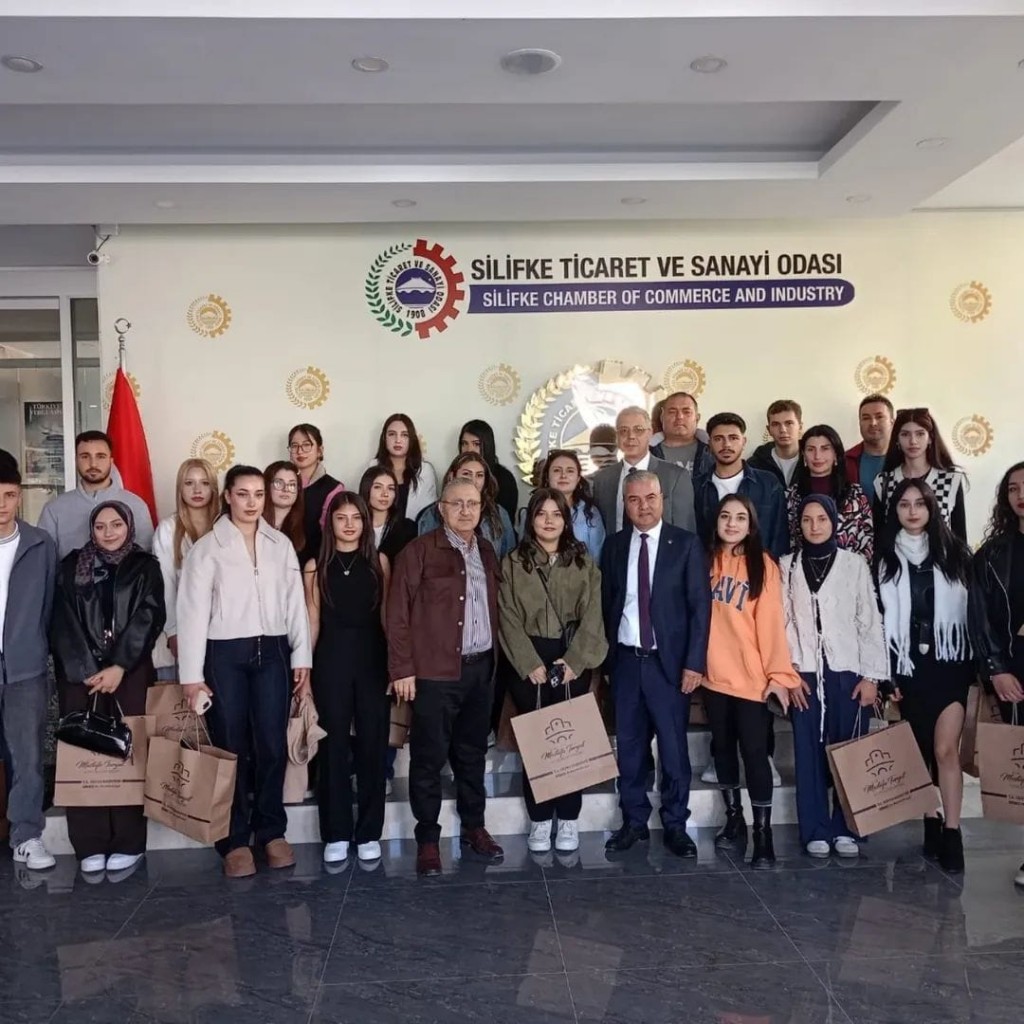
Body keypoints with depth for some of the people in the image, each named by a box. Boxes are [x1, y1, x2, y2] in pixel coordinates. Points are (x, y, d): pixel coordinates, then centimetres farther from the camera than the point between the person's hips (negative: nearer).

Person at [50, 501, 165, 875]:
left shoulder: (145, 566, 8)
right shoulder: (72, 566, 11)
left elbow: (147, 619, -2)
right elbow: (64, 621, 2)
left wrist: (118, 667, -11)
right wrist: (87, 670, -9)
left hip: (131, 672, -1)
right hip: (79, 673, 1)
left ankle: (129, 842, 2)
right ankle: (91, 844, 3)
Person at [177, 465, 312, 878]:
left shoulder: (281, 544, 7)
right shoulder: (207, 547, -1)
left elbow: (295, 602, 8)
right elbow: (193, 611, -4)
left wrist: (302, 658, 3)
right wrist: (192, 674, -7)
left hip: (272, 652, 2)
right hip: (225, 655, -2)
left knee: (272, 745, 4)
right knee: (231, 747, 5)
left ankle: (271, 830, 20)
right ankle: (234, 840, 15)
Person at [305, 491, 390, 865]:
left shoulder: (379, 562, 6)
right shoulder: (316, 566, 4)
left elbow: (387, 615, 6)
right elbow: (312, 621, 5)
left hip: (373, 659, 1)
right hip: (331, 659, 0)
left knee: (372, 743, 4)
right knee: (334, 745, 4)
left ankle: (368, 832, 15)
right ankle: (335, 833, 14)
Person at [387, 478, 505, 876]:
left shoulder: (487, 552, 12)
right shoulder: (419, 551, -7)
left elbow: (494, 608, 15)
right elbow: (398, 613, -8)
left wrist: (496, 658, 9)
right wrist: (402, 669, -11)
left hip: (481, 668, 5)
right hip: (435, 672, -5)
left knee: (472, 753, 15)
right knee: (429, 757, 2)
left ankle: (474, 827, 28)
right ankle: (427, 838, 14)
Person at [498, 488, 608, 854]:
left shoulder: (583, 561, 6)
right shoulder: (512, 563, 2)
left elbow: (592, 615, -1)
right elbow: (509, 619, -3)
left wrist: (574, 661, -11)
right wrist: (530, 664, -12)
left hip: (573, 661, 1)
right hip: (529, 663, -1)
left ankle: (568, 819, 15)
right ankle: (539, 820, 13)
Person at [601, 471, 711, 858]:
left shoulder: (686, 544, -3)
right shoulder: (614, 545, 7)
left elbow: (700, 606, -5)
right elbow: (606, 604, 9)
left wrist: (694, 661, -11)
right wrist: (605, 655, 4)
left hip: (669, 661, -3)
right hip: (625, 660, 3)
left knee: (673, 747, 3)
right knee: (629, 746, 10)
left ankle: (675, 826, 16)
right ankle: (634, 821, 22)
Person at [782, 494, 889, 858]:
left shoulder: (855, 564, 3)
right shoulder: (787, 566, 7)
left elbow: (870, 622, 2)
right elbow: (782, 622, 4)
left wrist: (871, 676, -4)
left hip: (848, 672, -1)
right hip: (805, 674, 1)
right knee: (809, 751, 3)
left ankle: (845, 828, 13)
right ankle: (816, 830, 11)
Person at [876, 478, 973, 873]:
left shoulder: (953, 552, 4)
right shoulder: (883, 557, 4)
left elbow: (973, 607, 4)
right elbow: (878, 618, 2)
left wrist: (976, 662, -2)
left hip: (949, 662, -1)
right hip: (907, 665, 1)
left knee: (945, 749, -9)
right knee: (921, 751, 9)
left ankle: (951, 833, -3)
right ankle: (932, 827, 19)